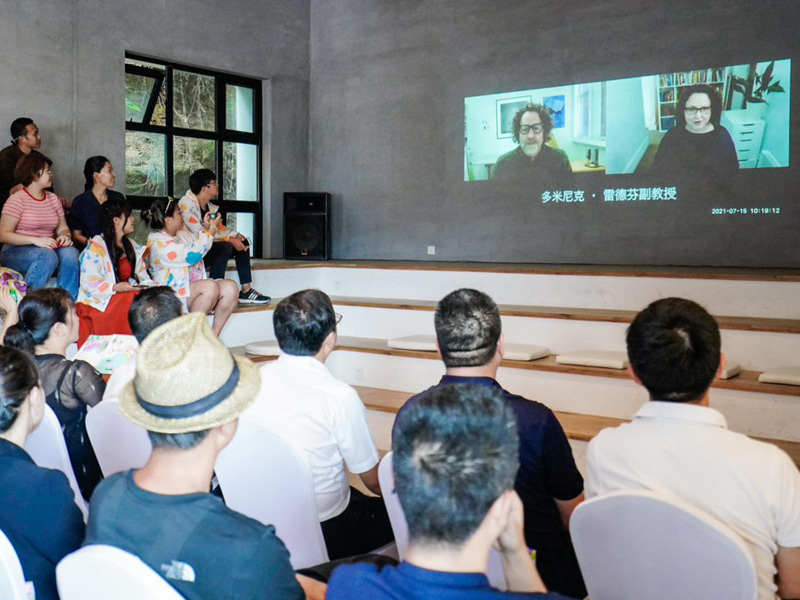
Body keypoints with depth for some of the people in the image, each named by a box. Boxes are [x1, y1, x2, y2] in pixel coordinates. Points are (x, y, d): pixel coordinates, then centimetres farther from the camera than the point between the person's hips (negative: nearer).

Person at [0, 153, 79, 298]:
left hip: (48, 249, 5)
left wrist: (65, 236, -12)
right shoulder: (17, 199, -5)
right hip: (16, 252, -5)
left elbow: (63, 228, 13)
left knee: (70, 253, -27)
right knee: (47, 256, -36)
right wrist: (35, 240, -24)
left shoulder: (53, 198, 15)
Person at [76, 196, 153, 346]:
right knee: (134, 300, -32)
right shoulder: (95, 247, -6)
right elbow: (89, 283, -14)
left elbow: (142, 276, 18)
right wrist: (115, 288, -26)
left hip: (126, 294, 7)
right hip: (98, 302, -7)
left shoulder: (132, 247, 22)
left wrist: (148, 285, -5)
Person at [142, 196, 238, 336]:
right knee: (211, 286, -32)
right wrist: (212, 229, -8)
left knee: (230, 287, -16)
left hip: (196, 290, 8)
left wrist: (205, 228, 16)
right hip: (172, 293, -8)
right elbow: (193, 254, -17)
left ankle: (214, 334, -15)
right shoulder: (157, 242, -14)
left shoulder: (182, 233, 14)